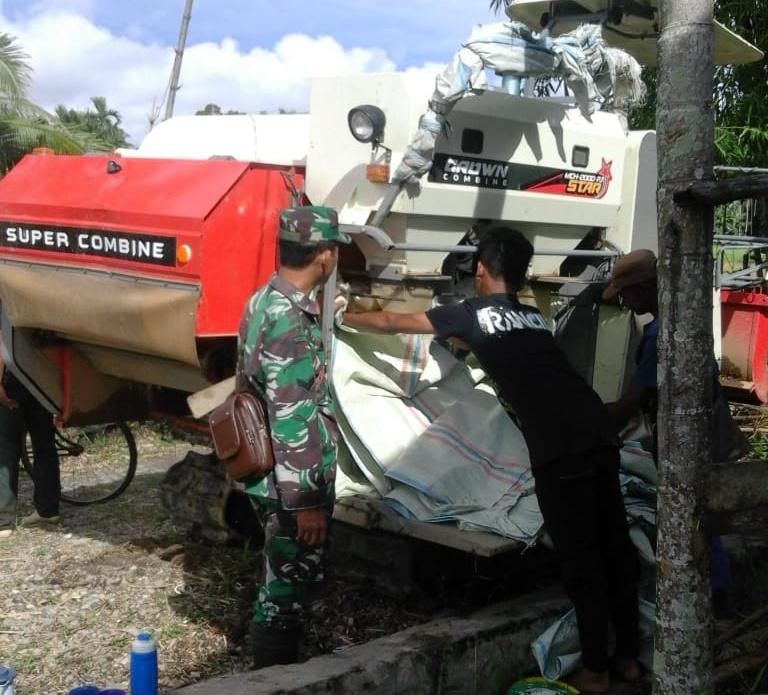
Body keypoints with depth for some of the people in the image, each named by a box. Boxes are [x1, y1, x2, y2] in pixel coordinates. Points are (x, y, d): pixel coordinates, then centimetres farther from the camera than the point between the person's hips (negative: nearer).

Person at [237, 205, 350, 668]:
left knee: (290, 584, 21)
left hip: (278, 479, 10)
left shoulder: (267, 301, 8)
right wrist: (306, 500, -21)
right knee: (290, 589, 4)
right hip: (293, 485, -10)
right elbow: (291, 422, -25)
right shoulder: (290, 321, -24)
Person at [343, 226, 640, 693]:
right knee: (615, 546, 14)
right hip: (600, 432, 7)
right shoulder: (534, 317, 24)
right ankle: (628, 657, 26)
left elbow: (390, 323, 19)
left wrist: (343, 319, 36)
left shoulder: (472, 314, 7)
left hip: (559, 446, -7)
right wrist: (458, 338, 60)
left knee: (581, 558, 2)